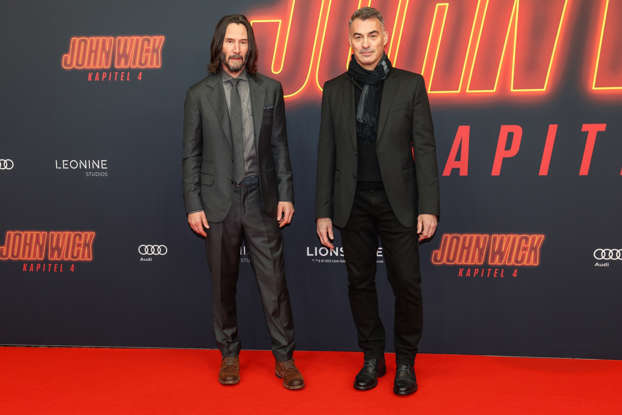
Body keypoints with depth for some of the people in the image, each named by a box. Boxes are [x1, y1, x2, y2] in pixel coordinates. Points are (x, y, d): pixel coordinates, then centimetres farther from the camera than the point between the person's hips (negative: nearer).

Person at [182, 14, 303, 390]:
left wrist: (286, 194, 0)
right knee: (224, 284, 10)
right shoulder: (199, 94, 3)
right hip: (219, 203, 0)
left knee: (274, 281, 3)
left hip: (261, 200, 1)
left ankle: (285, 358, 15)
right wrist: (193, 205, -3)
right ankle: (230, 355, 26)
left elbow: (279, 146, 7)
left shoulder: (270, 89, 6)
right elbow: (192, 154, 2)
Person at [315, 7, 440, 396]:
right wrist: (323, 212, 3)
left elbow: (425, 148, -2)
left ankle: (406, 361, 20)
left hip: (397, 201, -2)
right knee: (361, 283, 9)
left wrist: (428, 207, -9)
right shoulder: (335, 89, 6)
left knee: (407, 283, 2)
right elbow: (327, 153, 6)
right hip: (353, 203, 2)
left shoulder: (410, 84, 1)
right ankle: (372, 358, 25)